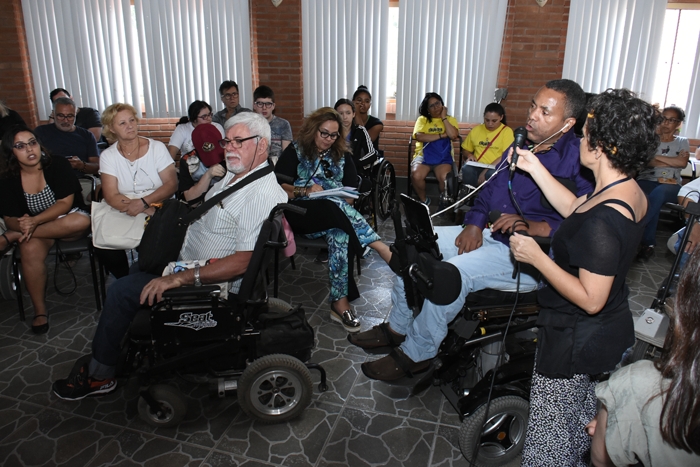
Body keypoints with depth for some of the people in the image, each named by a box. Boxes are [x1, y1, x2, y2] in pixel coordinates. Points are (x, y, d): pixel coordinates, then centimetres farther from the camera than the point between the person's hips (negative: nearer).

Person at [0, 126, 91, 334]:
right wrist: (22, 225, -27)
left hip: (67, 221, -1)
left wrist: (35, 221, -28)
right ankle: (40, 311, -17)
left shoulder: (58, 165, -9)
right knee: (30, 249, -33)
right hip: (37, 229, 1)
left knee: (82, 221, -37)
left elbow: (65, 203, -14)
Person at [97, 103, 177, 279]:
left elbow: (172, 184, -4)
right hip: (124, 216, 2)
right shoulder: (108, 156, 5)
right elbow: (111, 197, -6)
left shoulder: (156, 147, 5)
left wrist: (144, 202, -21)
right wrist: (149, 210, -20)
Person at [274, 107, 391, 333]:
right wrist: (305, 191, -16)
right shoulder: (295, 151, 9)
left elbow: (352, 188, 16)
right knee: (337, 207, -37)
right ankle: (384, 251, -35)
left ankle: (340, 303, -36)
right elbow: (278, 186, -1)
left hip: (337, 212, 3)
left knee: (339, 233, -36)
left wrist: (346, 196, -7)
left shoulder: (341, 155, 21)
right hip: (303, 212, -2)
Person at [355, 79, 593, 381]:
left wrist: (530, 226, -31)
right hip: (489, 234, 9)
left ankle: (417, 353, -7)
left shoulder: (579, 163, -14)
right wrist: (474, 224, -1)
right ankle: (398, 327, 12)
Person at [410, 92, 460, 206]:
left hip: (443, 157, 0)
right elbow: (419, 136, -6)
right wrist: (441, 135, -5)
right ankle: (423, 200, -1)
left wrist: (444, 117, 1)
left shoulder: (450, 119, 17)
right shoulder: (422, 119, 14)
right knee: (416, 176, -30)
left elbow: (453, 135, -5)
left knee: (445, 178, -31)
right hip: (423, 155, 0)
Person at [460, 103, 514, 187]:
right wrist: (469, 155, 2)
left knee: (492, 173, -39)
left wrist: (486, 170, -17)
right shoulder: (476, 130, 17)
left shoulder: (507, 131, 5)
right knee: (467, 169, -33)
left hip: (495, 168, -3)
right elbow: (466, 150, 28)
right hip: (476, 167, 3)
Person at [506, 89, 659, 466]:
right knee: (583, 419, 31)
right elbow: (575, 210, 14)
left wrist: (537, 258, -23)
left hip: (578, 342, -9)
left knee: (551, 430, 13)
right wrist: (535, 169, 11)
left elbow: (591, 299, -29)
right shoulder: (631, 192, -3)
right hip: (611, 332, 9)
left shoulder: (602, 219, -33)